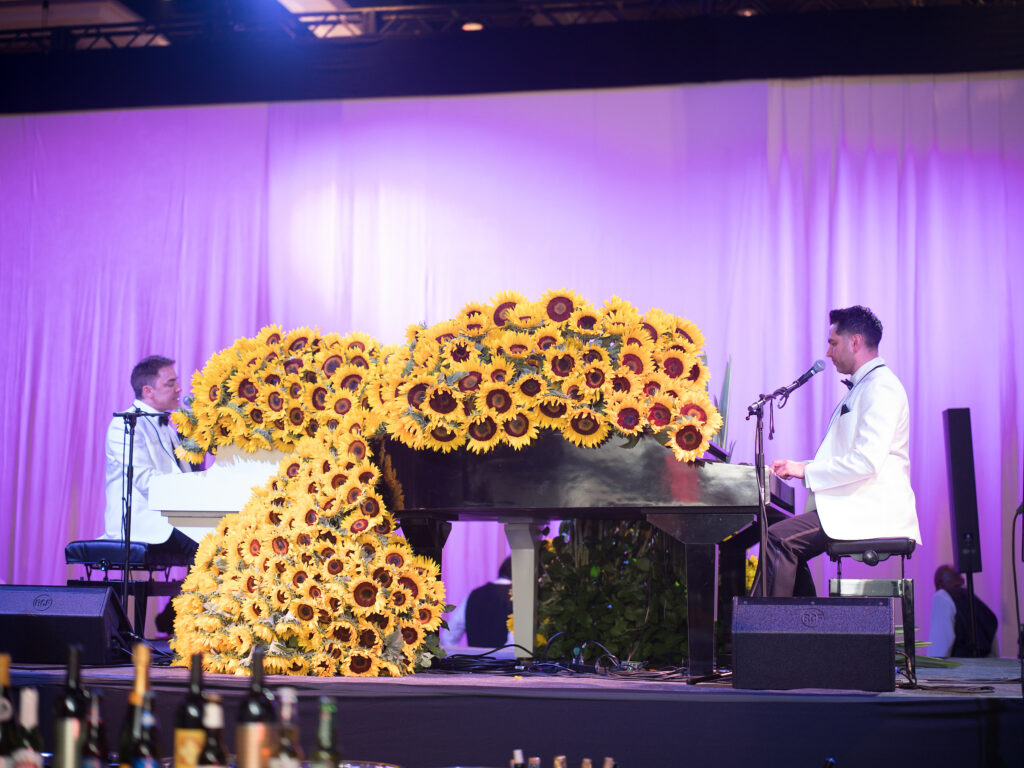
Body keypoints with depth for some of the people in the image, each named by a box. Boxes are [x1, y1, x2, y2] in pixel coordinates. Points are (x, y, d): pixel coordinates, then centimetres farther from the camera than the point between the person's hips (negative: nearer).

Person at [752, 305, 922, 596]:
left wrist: (806, 471, -15)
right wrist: (798, 467, 14)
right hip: (858, 506, 11)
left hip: (874, 511, -11)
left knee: (779, 539, -21)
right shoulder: (861, 387, 23)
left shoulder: (881, 387, -13)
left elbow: (866, 461, -23)